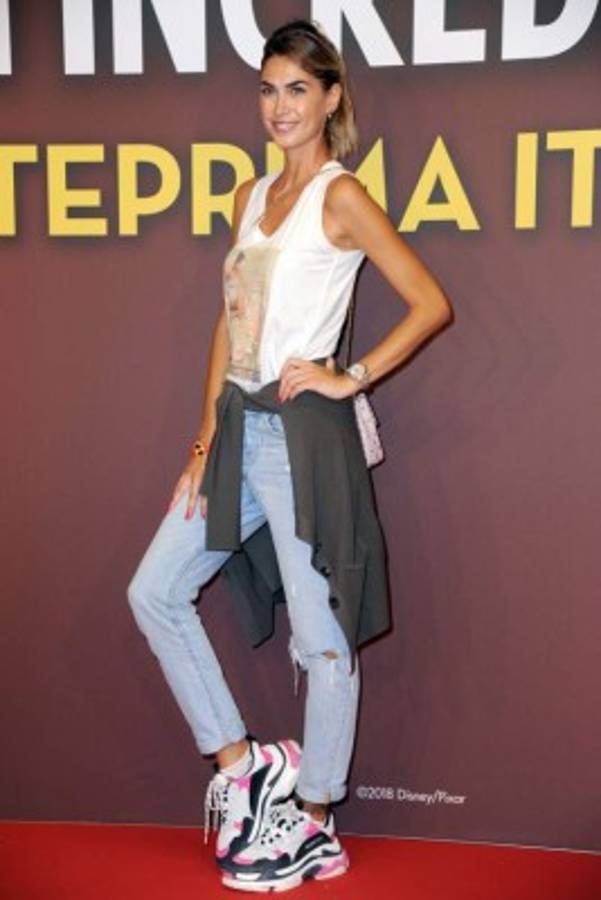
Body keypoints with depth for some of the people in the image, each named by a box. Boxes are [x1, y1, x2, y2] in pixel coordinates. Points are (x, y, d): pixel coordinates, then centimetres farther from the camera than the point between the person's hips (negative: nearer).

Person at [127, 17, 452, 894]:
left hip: (301, 433, -8)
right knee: (154, 592, 9)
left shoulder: (340, 196, -5)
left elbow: (432, 303, -11)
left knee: (321, 635, 3)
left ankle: (315, 830, 21)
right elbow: (229, 323, 14)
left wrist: (352, 377, -9)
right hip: (238, 428, 8)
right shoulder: (252, 195, 16)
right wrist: (205, 442, 9)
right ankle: (241, 762, 21)